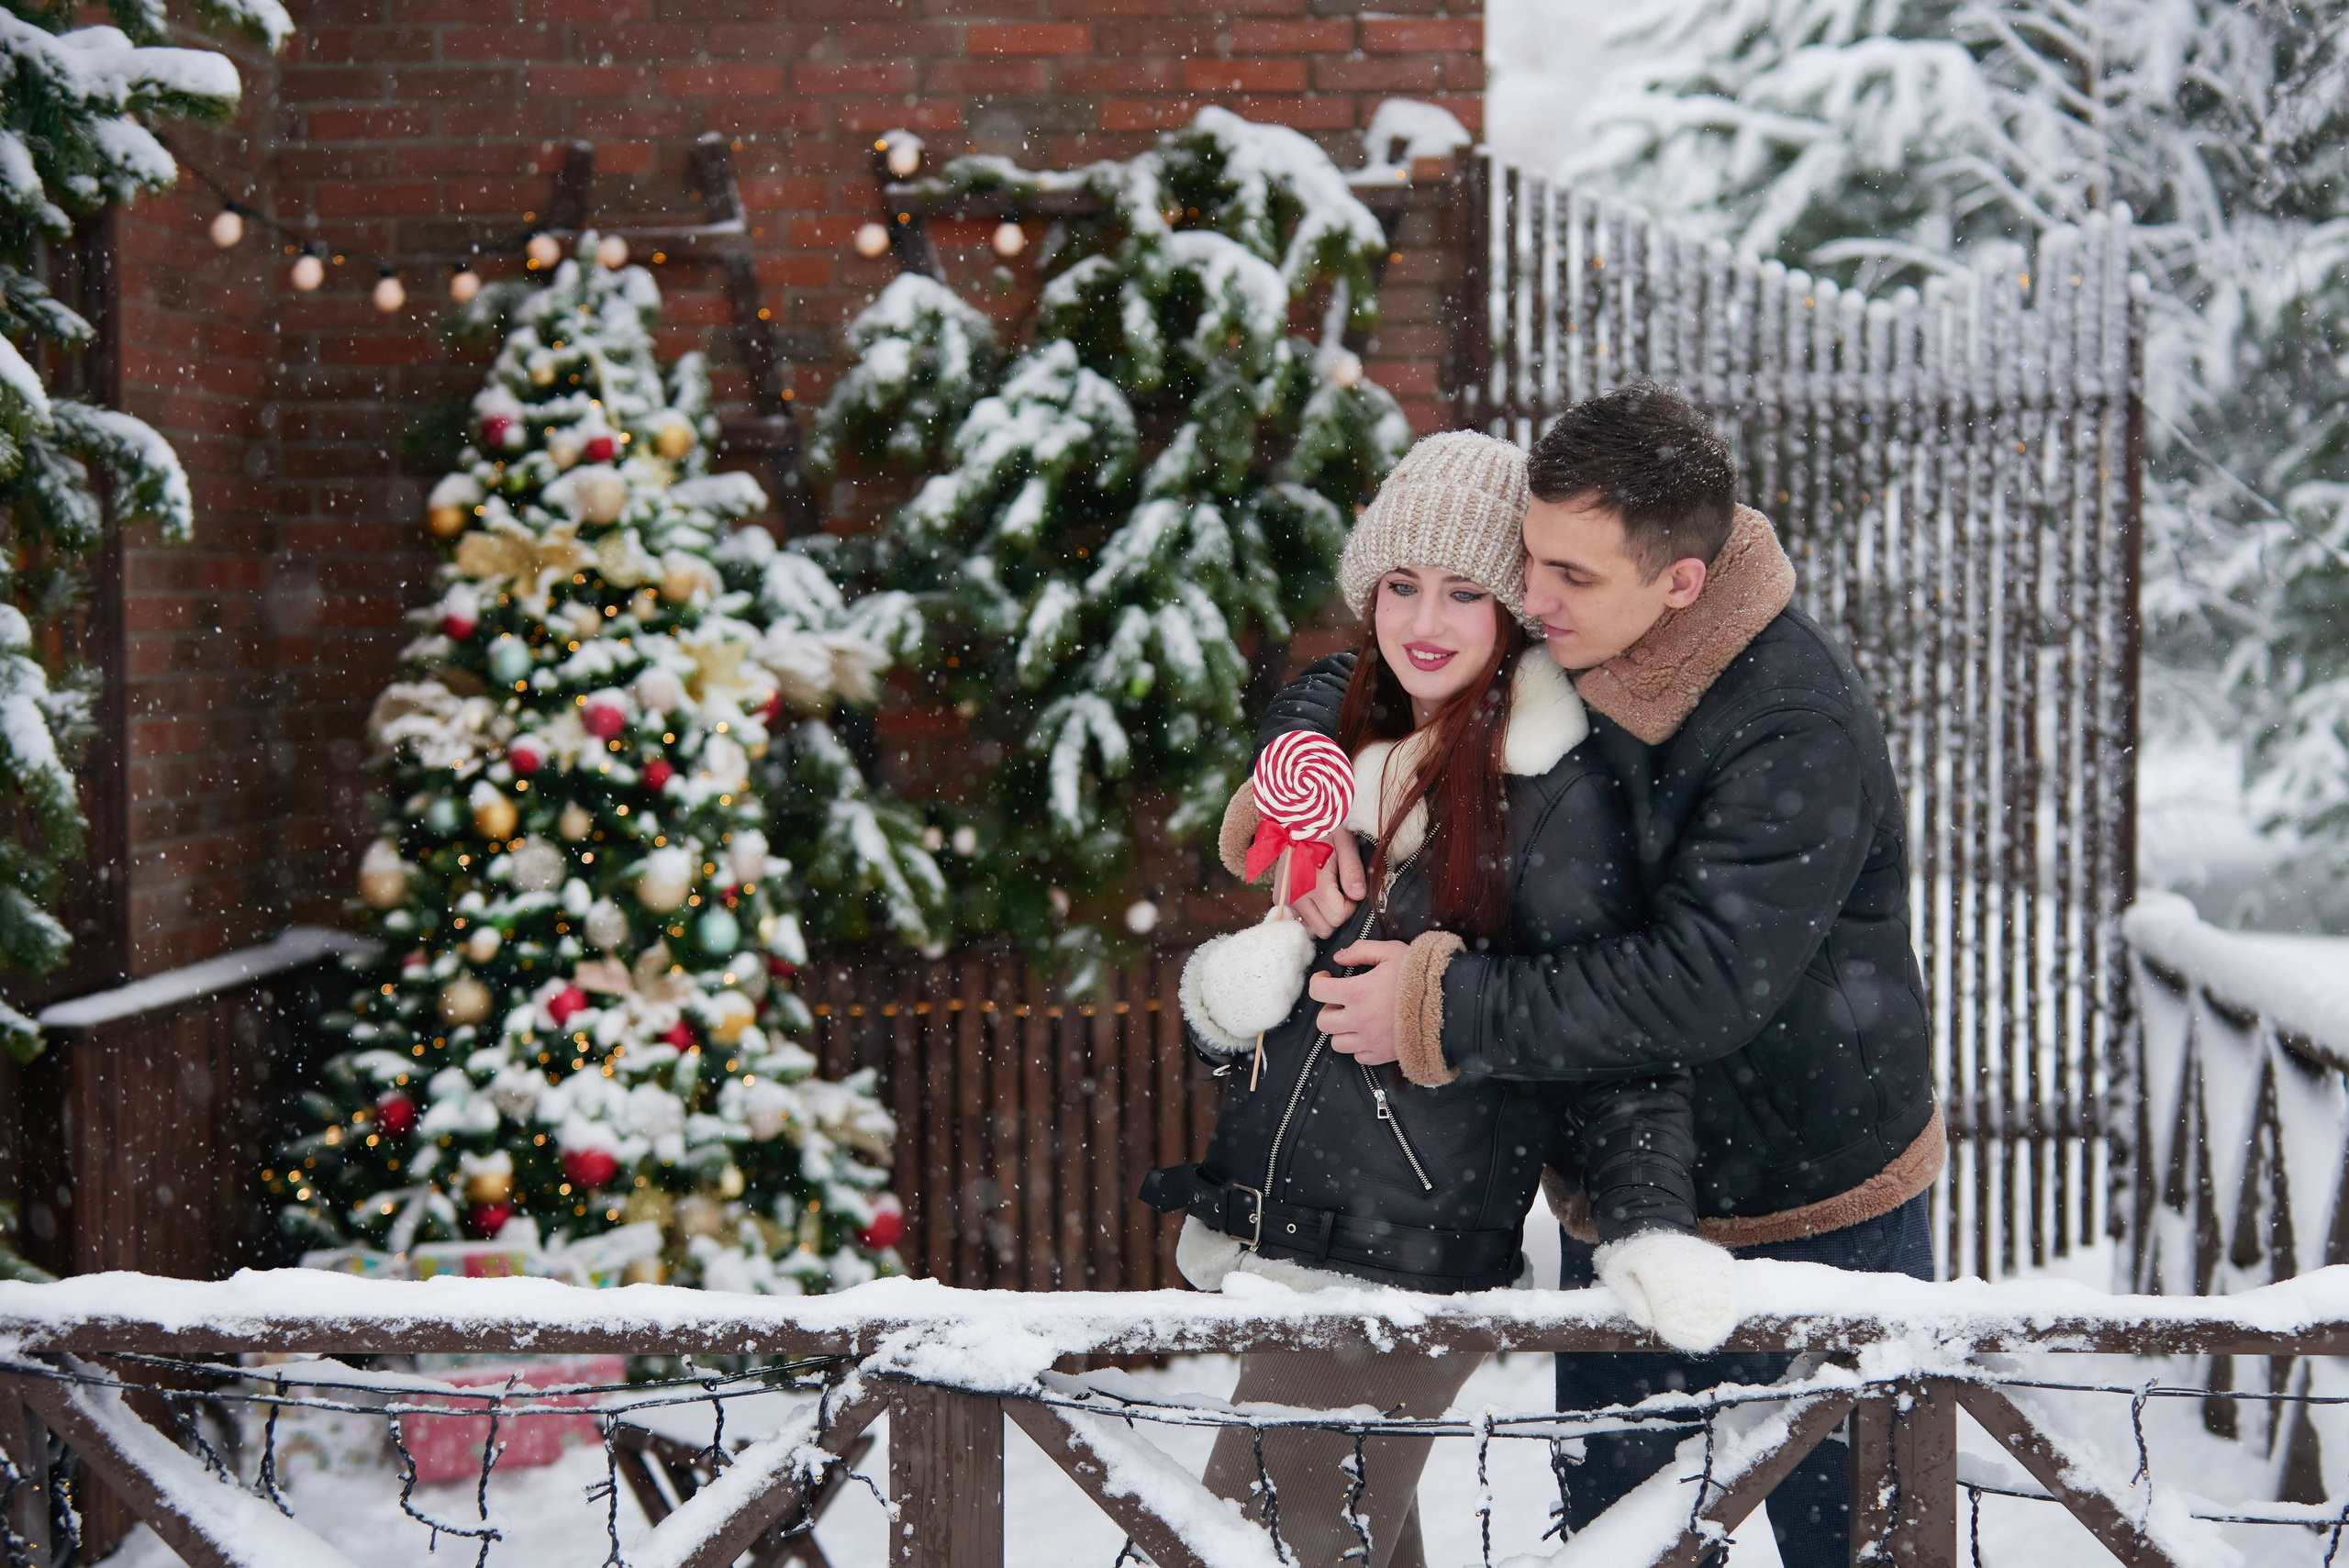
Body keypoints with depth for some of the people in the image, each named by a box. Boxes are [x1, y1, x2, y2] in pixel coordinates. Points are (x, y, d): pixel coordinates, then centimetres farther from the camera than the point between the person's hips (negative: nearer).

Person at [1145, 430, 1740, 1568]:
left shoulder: (1556, 796, -10)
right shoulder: (1341, 754, 12)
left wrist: (1650, 1220, -22)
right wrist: (1225, 994, -4)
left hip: (1406, 1276, -7)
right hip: (1267, 1247, 7)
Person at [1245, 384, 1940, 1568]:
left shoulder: (1802, 736, -25)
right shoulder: (1550, 657, -5)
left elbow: (1699, 984, -32)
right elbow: (1339, 683, 9)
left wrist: (1440, 1012, -27)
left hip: (1821, 1220, -6)